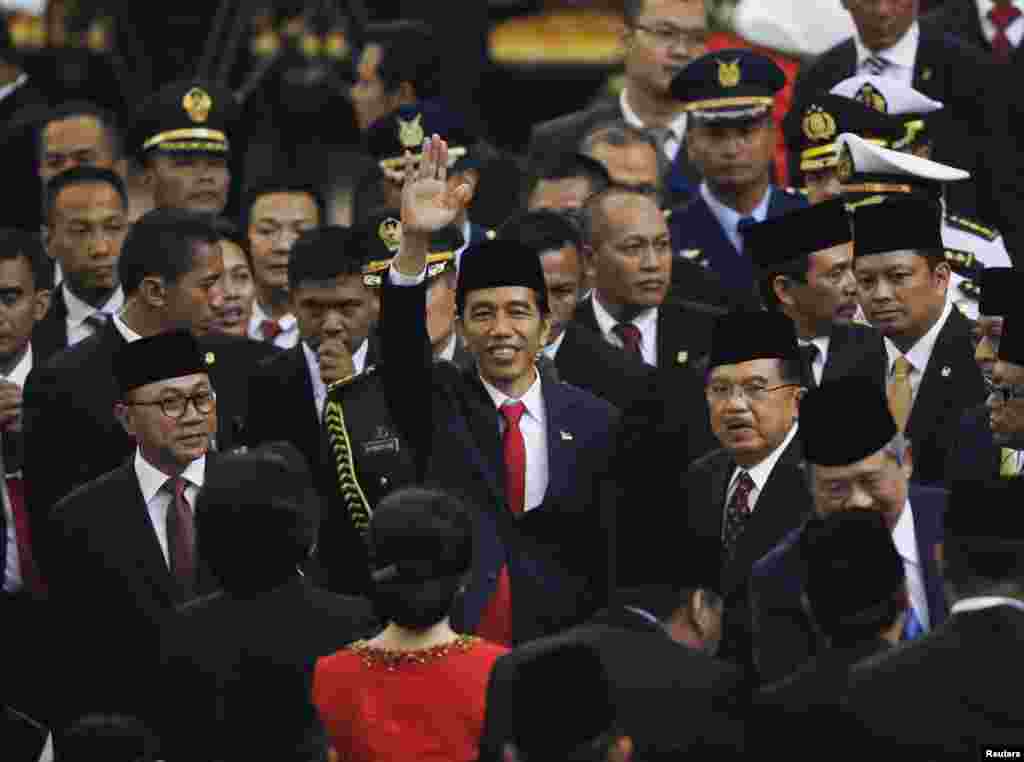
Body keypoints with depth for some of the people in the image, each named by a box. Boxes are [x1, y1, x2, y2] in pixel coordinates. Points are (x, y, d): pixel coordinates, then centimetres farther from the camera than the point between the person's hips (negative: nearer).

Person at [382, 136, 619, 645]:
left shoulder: (593, 423, 4)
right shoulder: (439, 403, 3)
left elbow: (611, 547, 7)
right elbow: (400, 346, -16)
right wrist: (414, 242, -31)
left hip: (557, 656, 1)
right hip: (445, 649, -1)